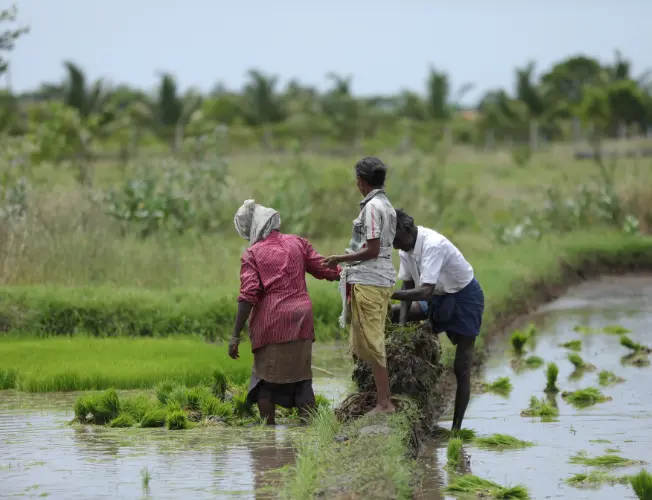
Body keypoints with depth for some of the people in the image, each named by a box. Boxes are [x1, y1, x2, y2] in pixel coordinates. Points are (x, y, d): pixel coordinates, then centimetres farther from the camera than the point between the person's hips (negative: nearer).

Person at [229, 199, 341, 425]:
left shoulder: (252, 254, -2)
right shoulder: (297, 243, 8)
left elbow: (248, 296, -10)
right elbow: (324, 269, 12)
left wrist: (235, 335, -10)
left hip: (269, 323, -3)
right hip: (300, 321, 3)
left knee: (266, 376, 8)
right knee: (302, 376, 10)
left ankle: (268, 427, 5)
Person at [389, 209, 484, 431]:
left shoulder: (433, 245, -33)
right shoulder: (406, 248, -8)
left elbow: (425, 291, -41)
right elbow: (408, 286, -2)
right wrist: (402, 323, -13)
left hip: (465, 298, -9)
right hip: (439, 297, 9)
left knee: (462, 367, -8)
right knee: (390, 314, -4)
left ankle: (457, 427, -3)